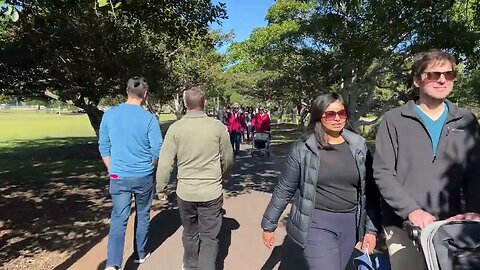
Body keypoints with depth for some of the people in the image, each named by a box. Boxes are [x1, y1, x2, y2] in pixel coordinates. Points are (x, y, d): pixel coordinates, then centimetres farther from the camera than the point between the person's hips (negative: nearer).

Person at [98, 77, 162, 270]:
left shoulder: (109, 114, -2)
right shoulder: (149, 118, -12)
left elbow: (103, 147, 4)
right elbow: (157, 151, -9)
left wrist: (113, 170, 16)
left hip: (118, 177, 2)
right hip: (144, 177, -1)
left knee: (118, 219, 7)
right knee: (142, 216, 17)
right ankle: (140, 254, 32)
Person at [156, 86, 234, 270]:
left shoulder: (175, 128, -9)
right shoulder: (217, 126, -10)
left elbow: (165, 162, -6)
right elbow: (228, 158, 1)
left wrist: (161, 187, 8)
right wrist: (224, 175, 21)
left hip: (185, 192, 2)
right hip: (212, 192, -2)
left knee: (190, 234, 23)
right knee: (209, 237, 12)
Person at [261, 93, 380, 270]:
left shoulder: (359, 146, 0)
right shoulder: (303, 148, -9)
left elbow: (368, 189, 6)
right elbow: (284, 189, -3)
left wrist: (371, 228, 5)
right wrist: (269, 225, 2)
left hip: (349, 224, 4)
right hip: (316, 223, -4)